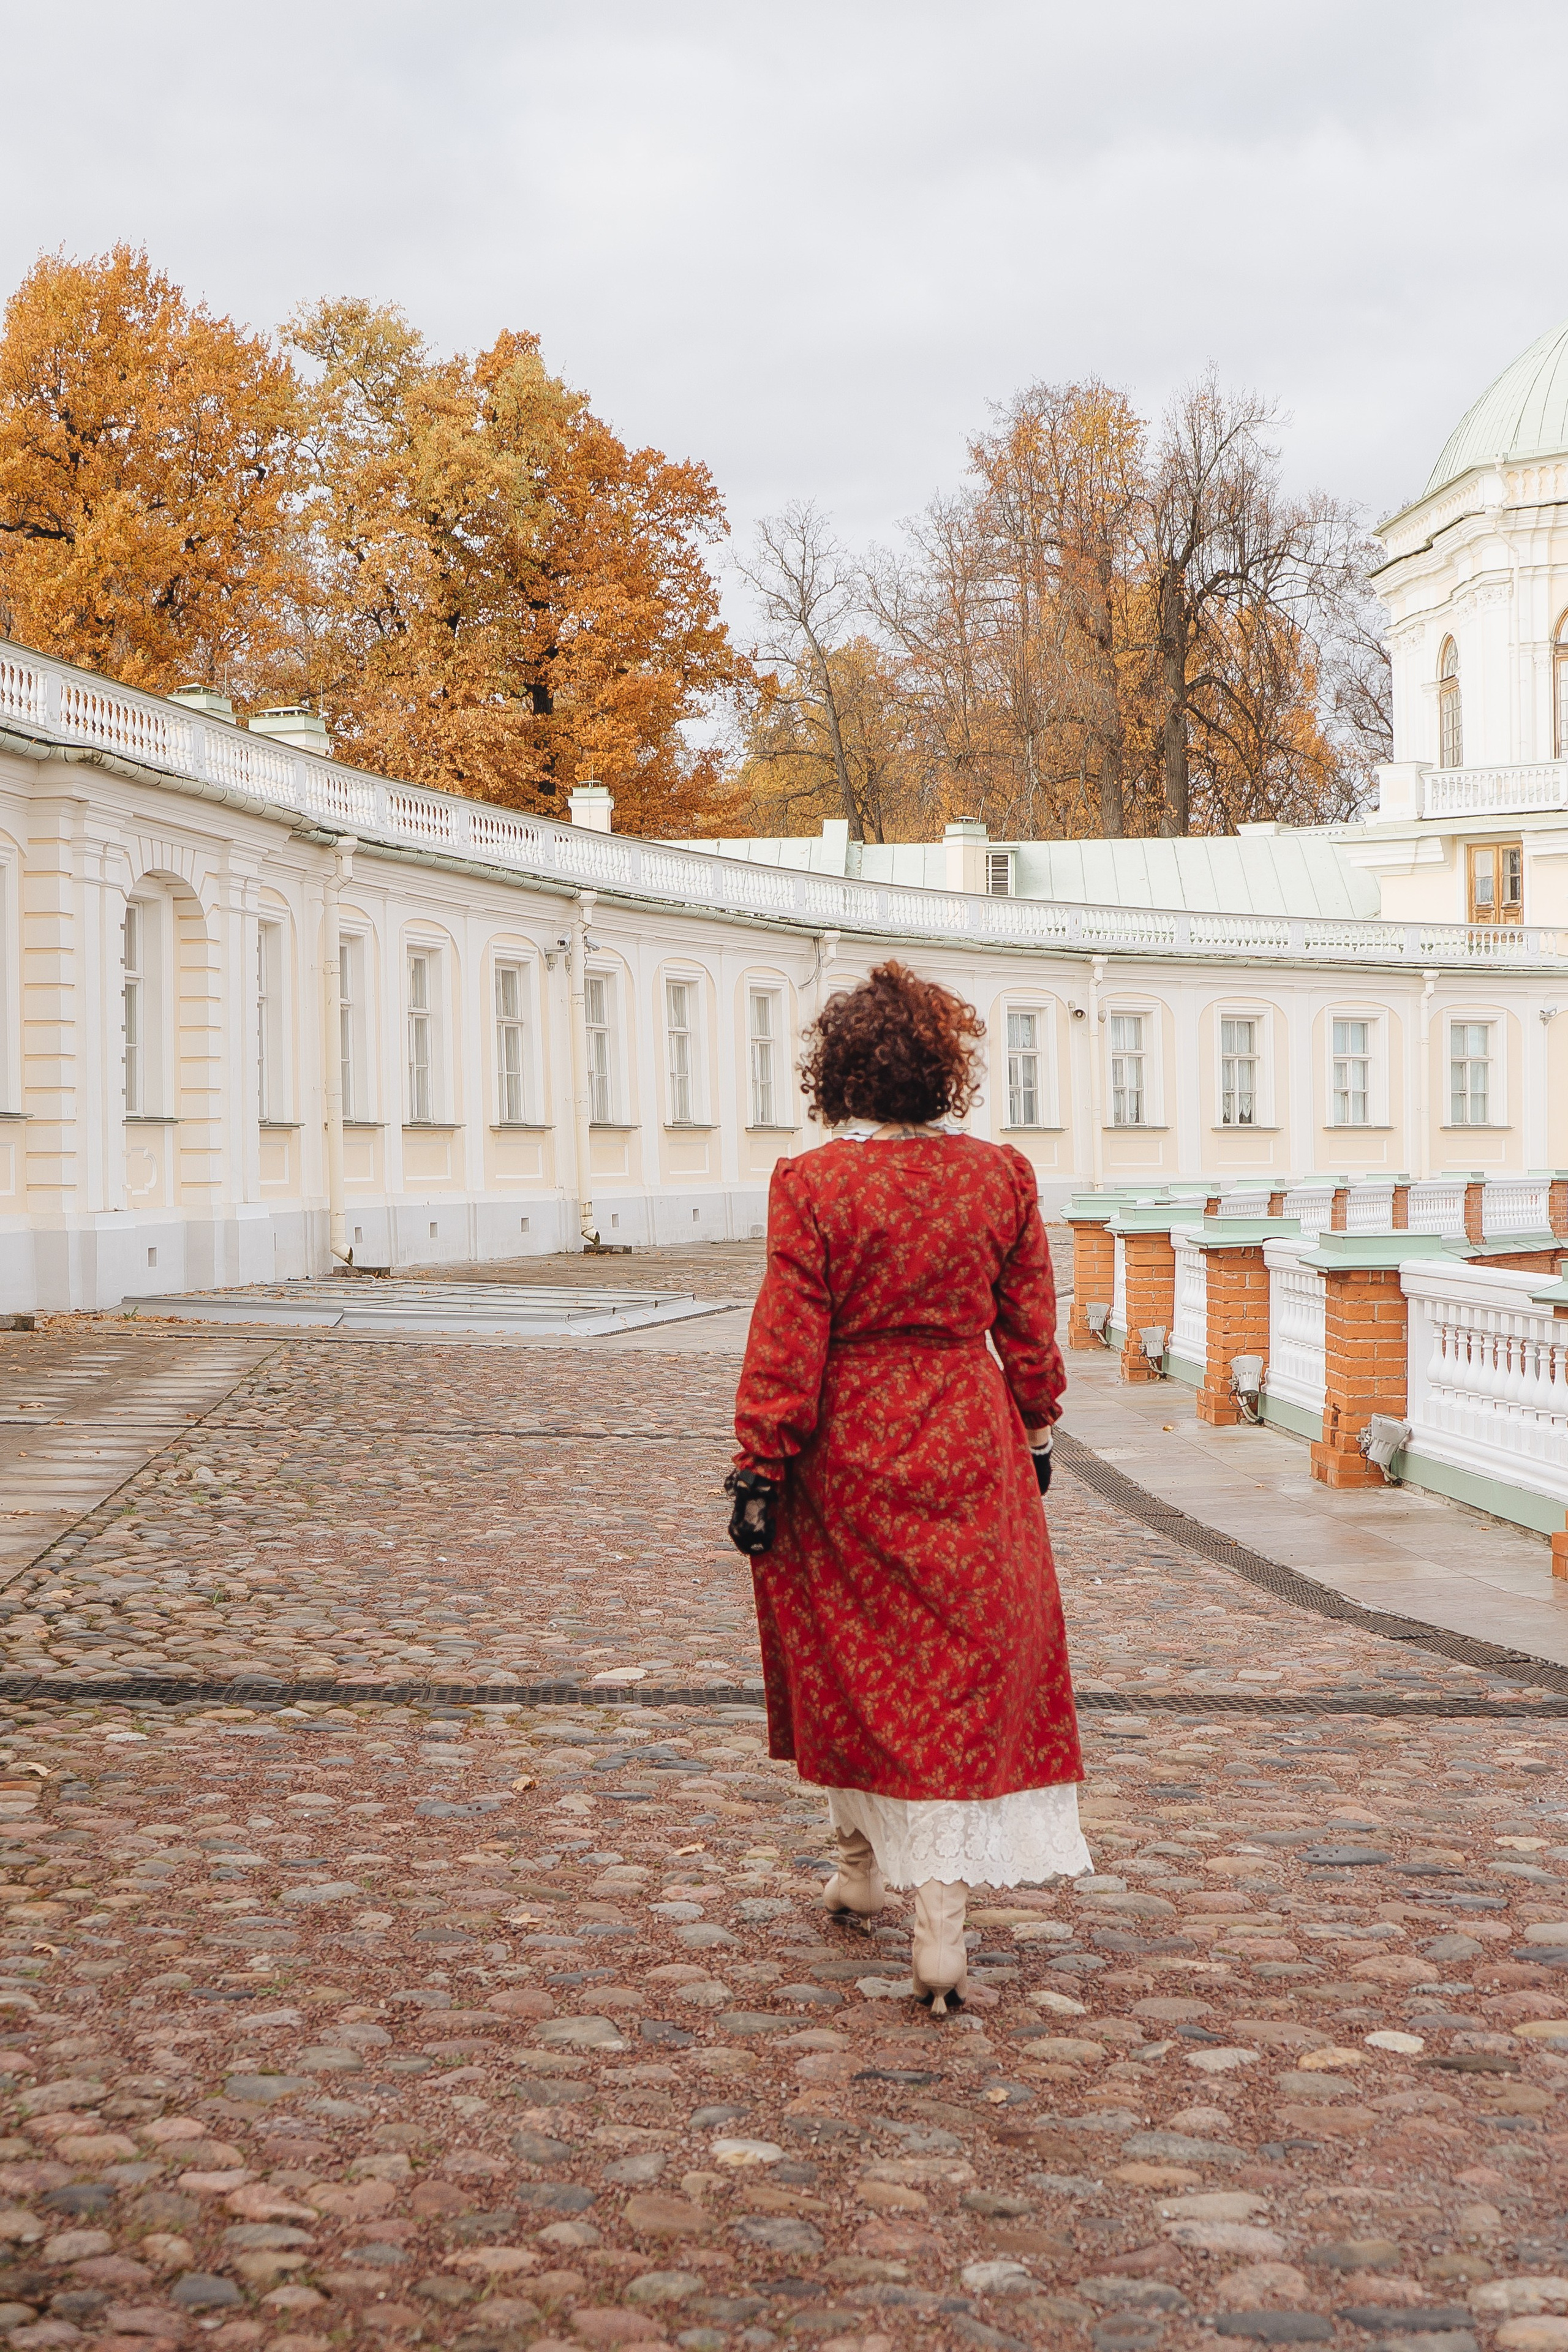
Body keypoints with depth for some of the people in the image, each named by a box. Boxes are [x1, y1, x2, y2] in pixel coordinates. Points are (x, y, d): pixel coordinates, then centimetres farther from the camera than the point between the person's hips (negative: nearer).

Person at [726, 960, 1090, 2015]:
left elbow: (787, 1344, -11)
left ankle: (863, 1870, 34)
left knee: (853, 1667, 16)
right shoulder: (1001, 1176, -2)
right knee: (962, 1677, 5)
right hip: (969, 1454, 2)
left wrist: (758, 1469, -5)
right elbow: (1029, 1326, 6)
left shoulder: (813, 1185, -11)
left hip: (848, 1456, -1)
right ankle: (941, 1927, -1)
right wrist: (1037, 1430, 19)